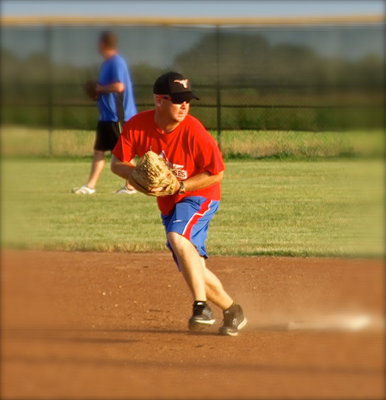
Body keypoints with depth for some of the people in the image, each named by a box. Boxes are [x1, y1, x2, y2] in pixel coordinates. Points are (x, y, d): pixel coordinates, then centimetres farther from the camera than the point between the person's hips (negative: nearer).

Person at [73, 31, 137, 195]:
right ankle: (90, 185, 10)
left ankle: (131, 185, 7)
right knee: (98, 150, 8)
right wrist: (99, 90, 8)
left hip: (118, 116, -10)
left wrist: (100, 88, -13)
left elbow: (119, 86, -26)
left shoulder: (116, 62, -16)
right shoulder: (108, 63, 14)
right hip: (106, 115, 10)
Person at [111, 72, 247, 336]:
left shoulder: (193, 131, -24)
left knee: (178, 237, -35)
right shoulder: (137, 126, -14)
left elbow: (216, 173, -17)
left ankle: (202, 307, -35)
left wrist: (179, 185, -26)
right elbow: (117, 164, -6)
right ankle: (232, 311, 30)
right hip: (168, 204, 6)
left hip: (199, 196, -6)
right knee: (191, 269, 10)